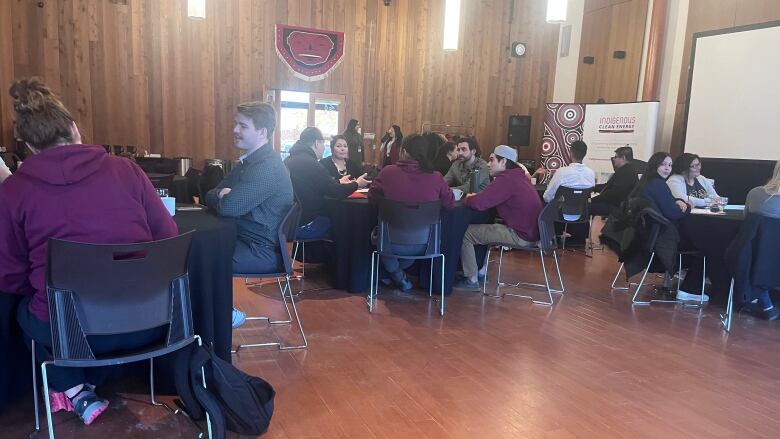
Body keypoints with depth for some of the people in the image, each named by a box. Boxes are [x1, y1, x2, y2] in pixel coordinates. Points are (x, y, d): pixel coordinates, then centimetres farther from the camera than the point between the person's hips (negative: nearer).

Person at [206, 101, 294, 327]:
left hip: (263, 251, -10)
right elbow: (211, 195, 13)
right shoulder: (248, 162, 12)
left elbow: (229, 207, -29)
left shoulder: (268, 167, -21)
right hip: (246, 239, 10)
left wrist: (221, 197, -6)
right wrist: (222, 195, -10)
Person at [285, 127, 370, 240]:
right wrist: (357, 184, 3)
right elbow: (335, 192, -14)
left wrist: (339, 184, 24)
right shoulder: (310, 163, -19)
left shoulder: (288, 160, 9)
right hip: (302, 226, -8)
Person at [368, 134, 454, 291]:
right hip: (422, 245, 2)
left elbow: (372, 197, 2)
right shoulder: (436, 178, -11)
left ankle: (397, 274, 37)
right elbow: (449, 204, 4)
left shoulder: (387, 172, -13)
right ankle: (399, 272, 39)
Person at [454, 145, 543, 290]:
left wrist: (468, 198, -4)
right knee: (484, 226, 28)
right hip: (531, 230, 10)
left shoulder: (506, 179, -19)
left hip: (521, 236, -10)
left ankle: (472, 280, 7)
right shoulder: (518, 175, 12)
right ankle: (481, 271, 30)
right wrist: (475, 197, 2)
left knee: (465, 233, -2)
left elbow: (479, 203, -25)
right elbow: (489, 199, 19)